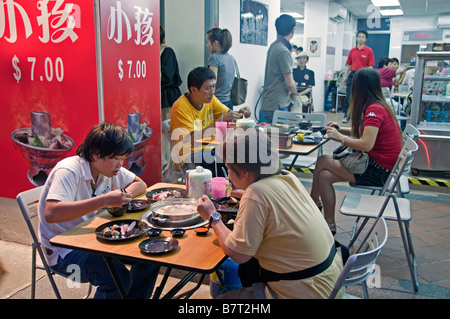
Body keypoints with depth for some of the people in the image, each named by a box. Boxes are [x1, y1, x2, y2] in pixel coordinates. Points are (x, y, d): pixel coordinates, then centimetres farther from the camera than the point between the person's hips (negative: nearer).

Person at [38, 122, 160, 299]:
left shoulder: (109, 167, 0)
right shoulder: (68, 171, -23)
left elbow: (140, 184, 12)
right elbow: (51, 214, -38)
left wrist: (123, 195, -11)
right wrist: (104, 200, -41)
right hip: (65, 250, -8)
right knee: (119, 278, -28)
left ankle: (135, 297, 14)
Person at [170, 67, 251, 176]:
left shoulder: (210, 99, 1)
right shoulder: (180, 107, -20)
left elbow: (229, 114, 8)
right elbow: (193, 140, -29)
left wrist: (240, 113, -16)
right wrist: (221, 120, -34)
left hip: (207, 149, 7)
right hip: (188, 154, -7)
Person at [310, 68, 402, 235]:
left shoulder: (374, 109, -19)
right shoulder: (378, 105, 11)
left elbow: (366, 144, -27)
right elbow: (365, 132, 22)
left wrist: (339, 137, -14)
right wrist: (341, 129, 9)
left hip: (380, 171, -9)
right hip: (379, 164, 9)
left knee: (323, 161, -10)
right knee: (324, 175, -1)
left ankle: (314, 203, 9)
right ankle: (329, 226, 7)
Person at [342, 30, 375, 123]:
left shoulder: (369, 51, 1)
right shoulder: (352, 51, 11)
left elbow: (370, 66, -3)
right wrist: (345, 76, 11)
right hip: (352, 74, 3)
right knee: (349, 95, -4)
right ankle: (346, 115, 0)